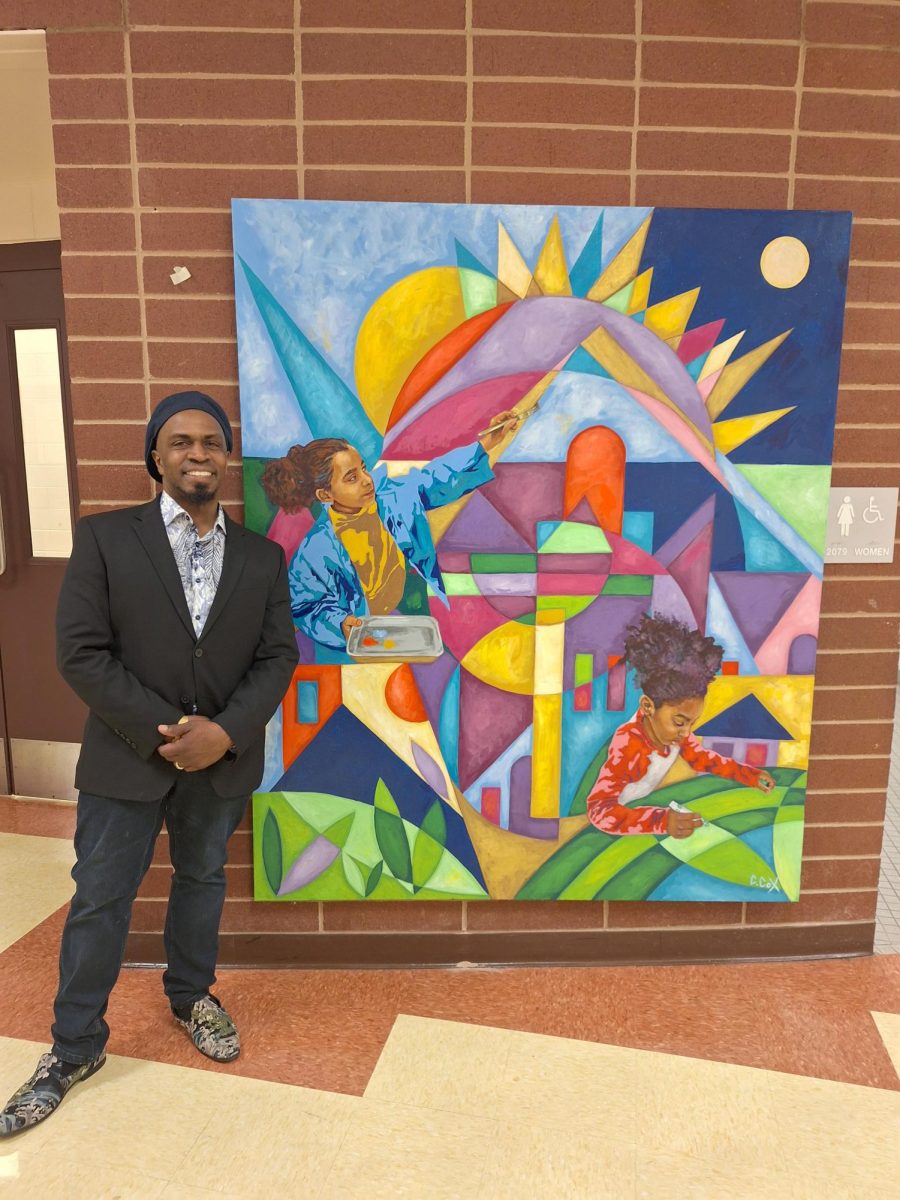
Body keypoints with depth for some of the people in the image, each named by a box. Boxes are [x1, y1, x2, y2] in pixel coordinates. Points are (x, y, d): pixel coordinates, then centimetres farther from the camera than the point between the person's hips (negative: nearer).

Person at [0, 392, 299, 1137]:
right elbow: (81, 653, -11)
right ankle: (76, 1047, 31)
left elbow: (277, 657, -3)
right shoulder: (105, 538, -7)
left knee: (203, 882, 20)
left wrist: (225, 732, -17)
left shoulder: (262, 557, 1)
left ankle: (193, 996, 44)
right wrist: (161, 732, -17)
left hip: (224, 762, 2)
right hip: (126, 761, -2)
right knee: (99, 901, 11)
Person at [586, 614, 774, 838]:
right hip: (621, 815, -6)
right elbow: (599, 810, -40)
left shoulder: (675, 730, -11)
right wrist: (662, 821, -50)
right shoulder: (627, 745, -33)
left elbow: (702, 758, 8)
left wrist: (752, 775, -5)